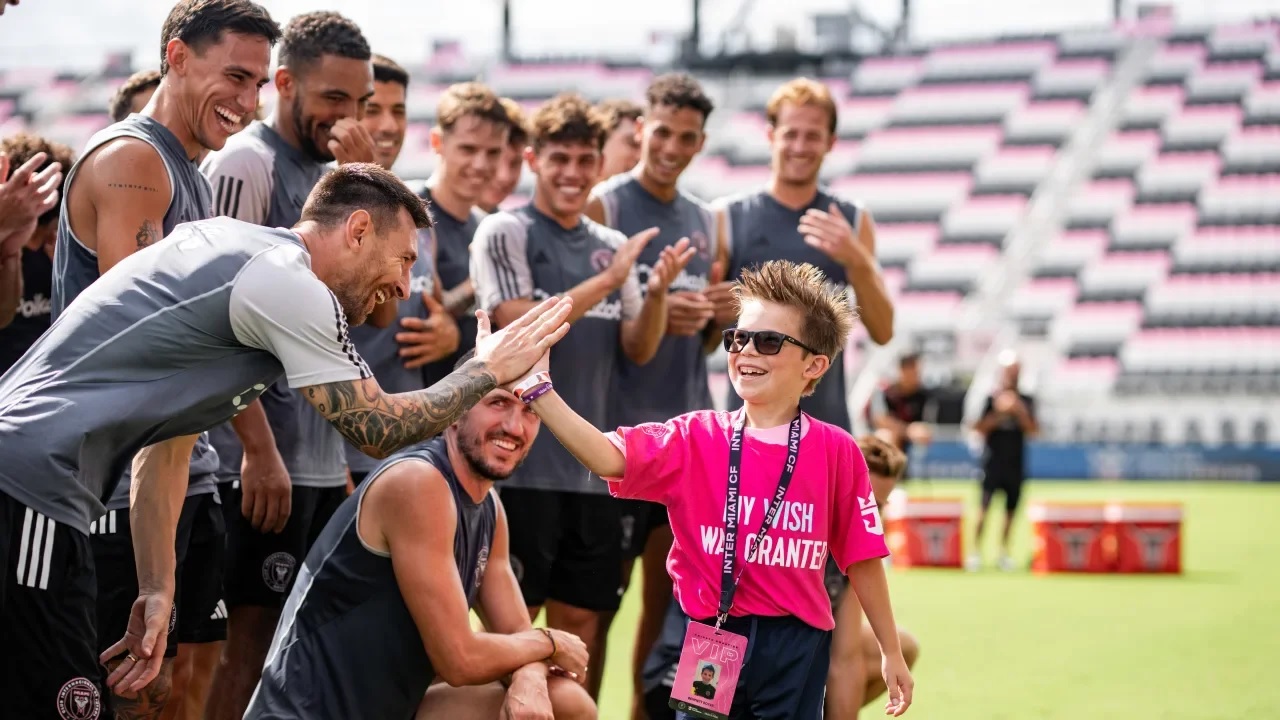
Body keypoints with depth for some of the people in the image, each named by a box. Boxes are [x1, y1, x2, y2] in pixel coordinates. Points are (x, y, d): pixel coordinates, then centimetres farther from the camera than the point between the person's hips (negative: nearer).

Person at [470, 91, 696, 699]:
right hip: (523, 463, -5)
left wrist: (657, 291, -9)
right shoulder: (504, 232, -3)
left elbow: (638, 351, 10)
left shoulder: (612, 245, 13)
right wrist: (608, 280, -19)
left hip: (592, 467, 5)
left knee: (581, 624, 7)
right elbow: (518, 325, -15)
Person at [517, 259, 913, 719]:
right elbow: (608, 458, -15)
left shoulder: (836, 452, -3)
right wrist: (537, 388, -28)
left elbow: (862, 558, 3)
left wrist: (892, 652, 9)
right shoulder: (695, 438, 0)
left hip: (795, 648, -1)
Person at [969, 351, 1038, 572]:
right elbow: (979, 429, -5)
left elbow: (1033, 431, 0)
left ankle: (1004, 551, 14)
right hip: (993, 461, -3)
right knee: (984, 506, -10)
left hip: (1015, 464, 3)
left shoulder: (1026, 402, 8)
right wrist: (998, 414, -17)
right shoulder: (990, 399, 1)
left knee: (1011, 509, 5)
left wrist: (1020, 413, -14)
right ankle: (976, 550, -8)